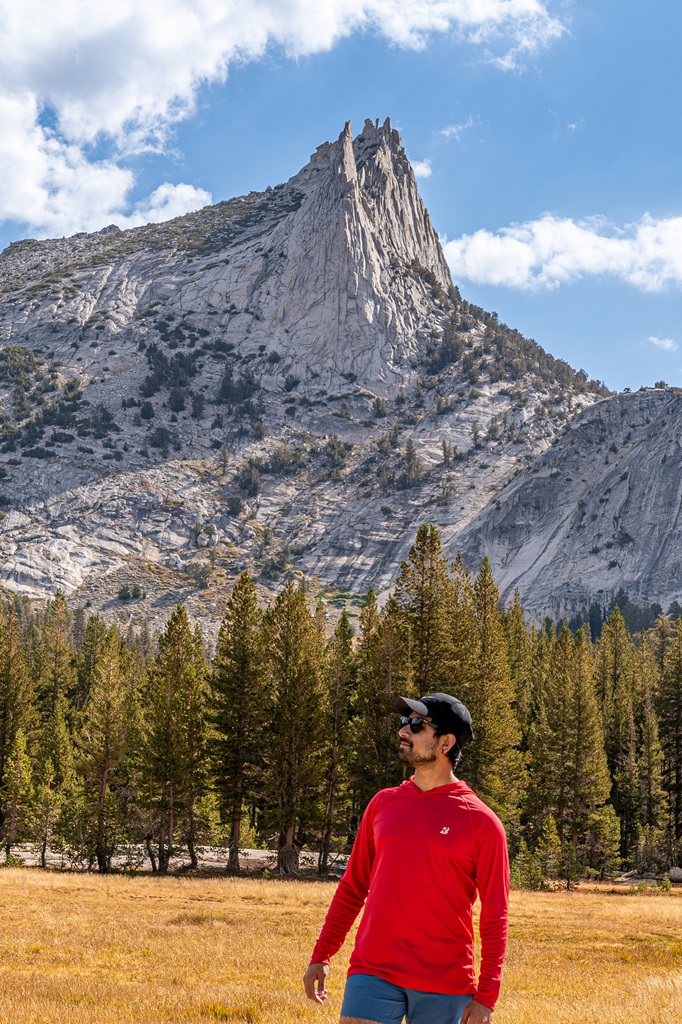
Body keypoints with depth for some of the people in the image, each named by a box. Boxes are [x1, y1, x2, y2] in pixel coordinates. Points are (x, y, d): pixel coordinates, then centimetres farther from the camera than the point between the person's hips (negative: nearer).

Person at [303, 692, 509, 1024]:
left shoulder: (481, 821, -3)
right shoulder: (383, 803, 10)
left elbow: (494, 915, -2)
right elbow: (353, 886, 16)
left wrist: (486, 995, -7)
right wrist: (321, 955, 11)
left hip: (444, 986, -3)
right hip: (373, 974, 3)